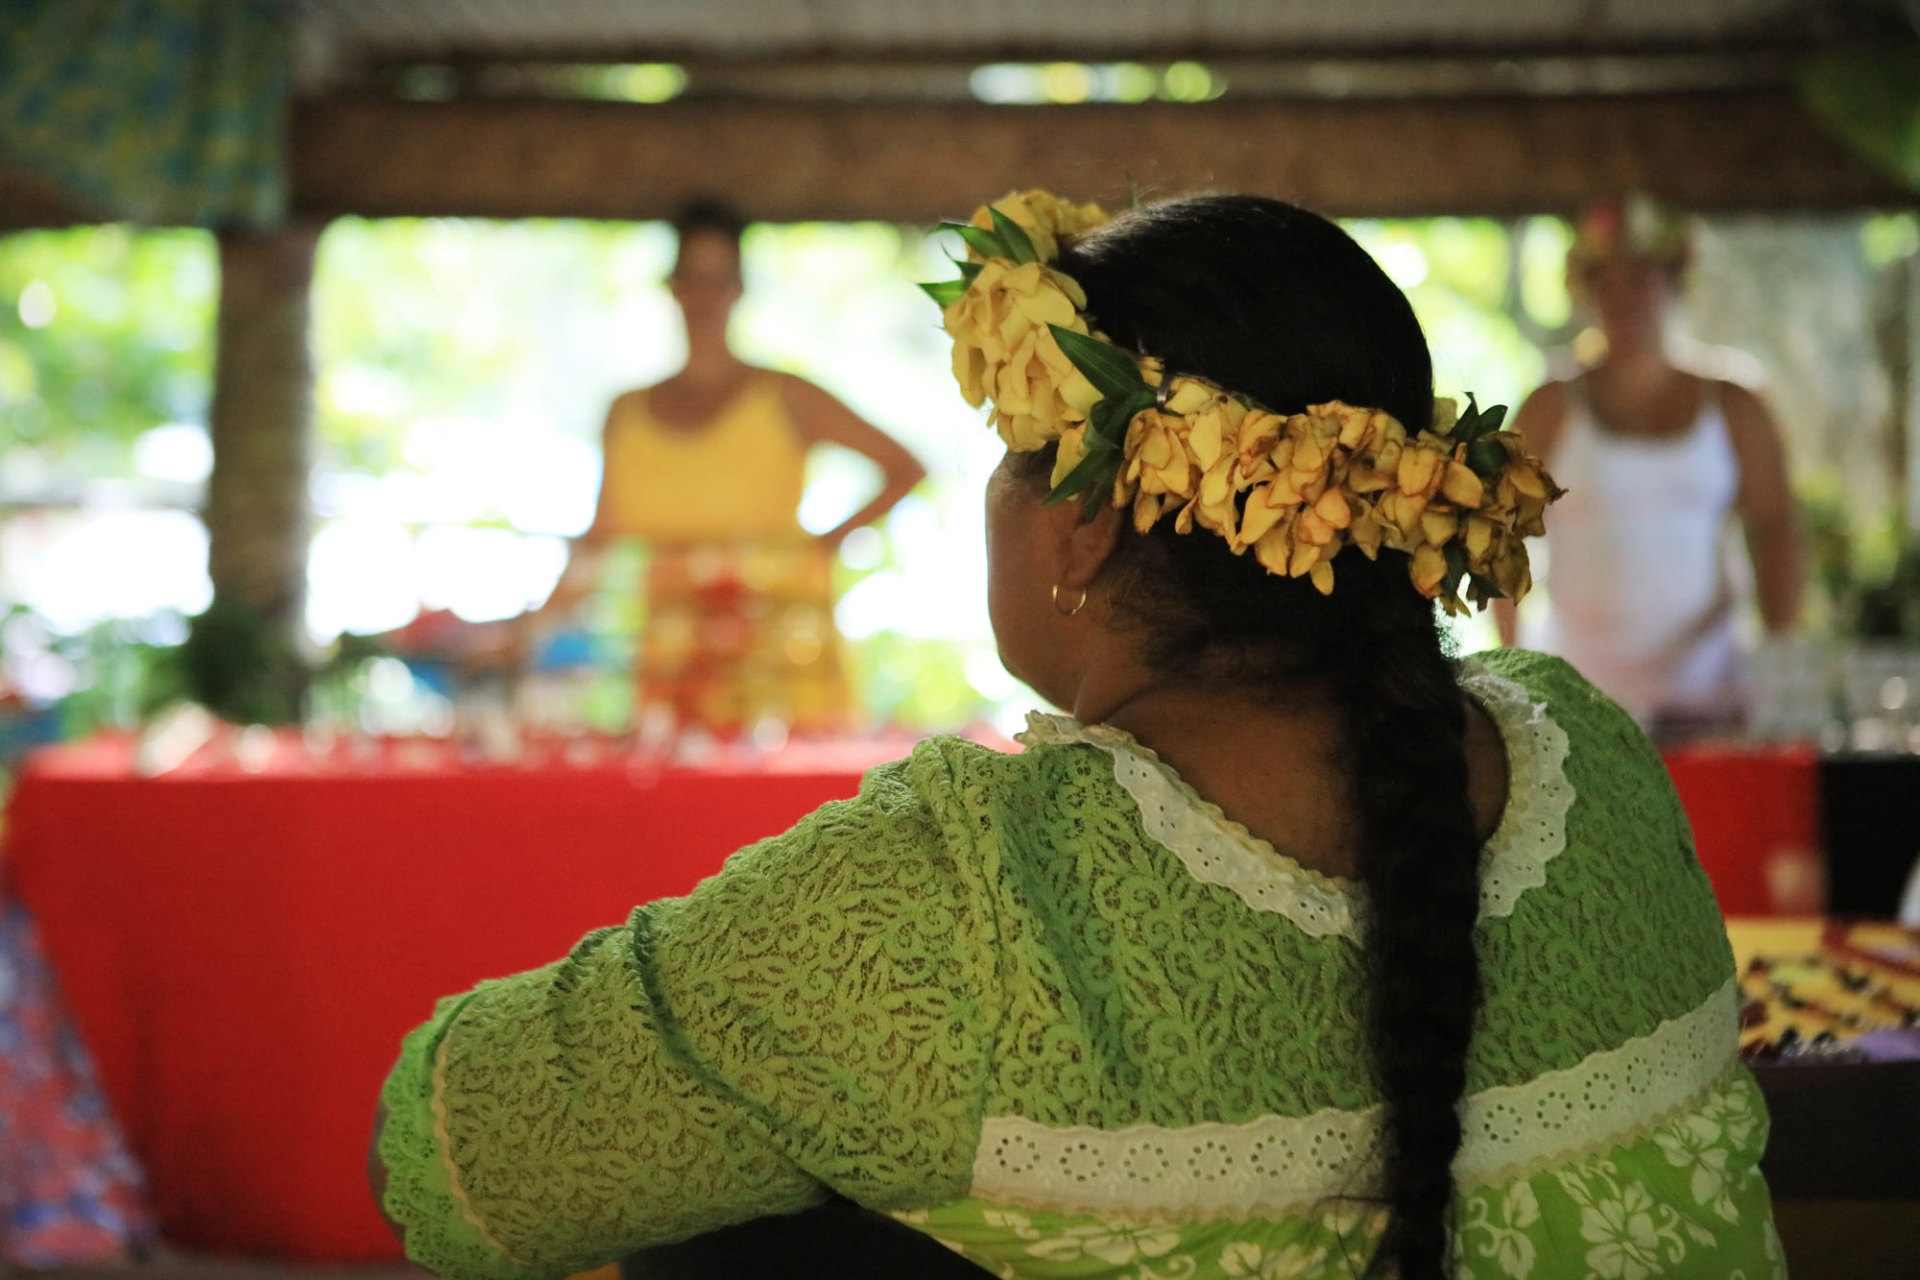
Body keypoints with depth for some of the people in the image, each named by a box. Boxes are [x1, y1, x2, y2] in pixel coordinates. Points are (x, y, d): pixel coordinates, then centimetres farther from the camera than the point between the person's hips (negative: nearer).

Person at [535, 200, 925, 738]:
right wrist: (537, 626, 6)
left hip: (777, 642, -2)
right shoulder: (628, 413, 13)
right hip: (673, 655, 2)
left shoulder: (785, 399, 5)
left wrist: (832, 541, 1)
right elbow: (600, 537, 14)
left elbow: (905, 468, 8)